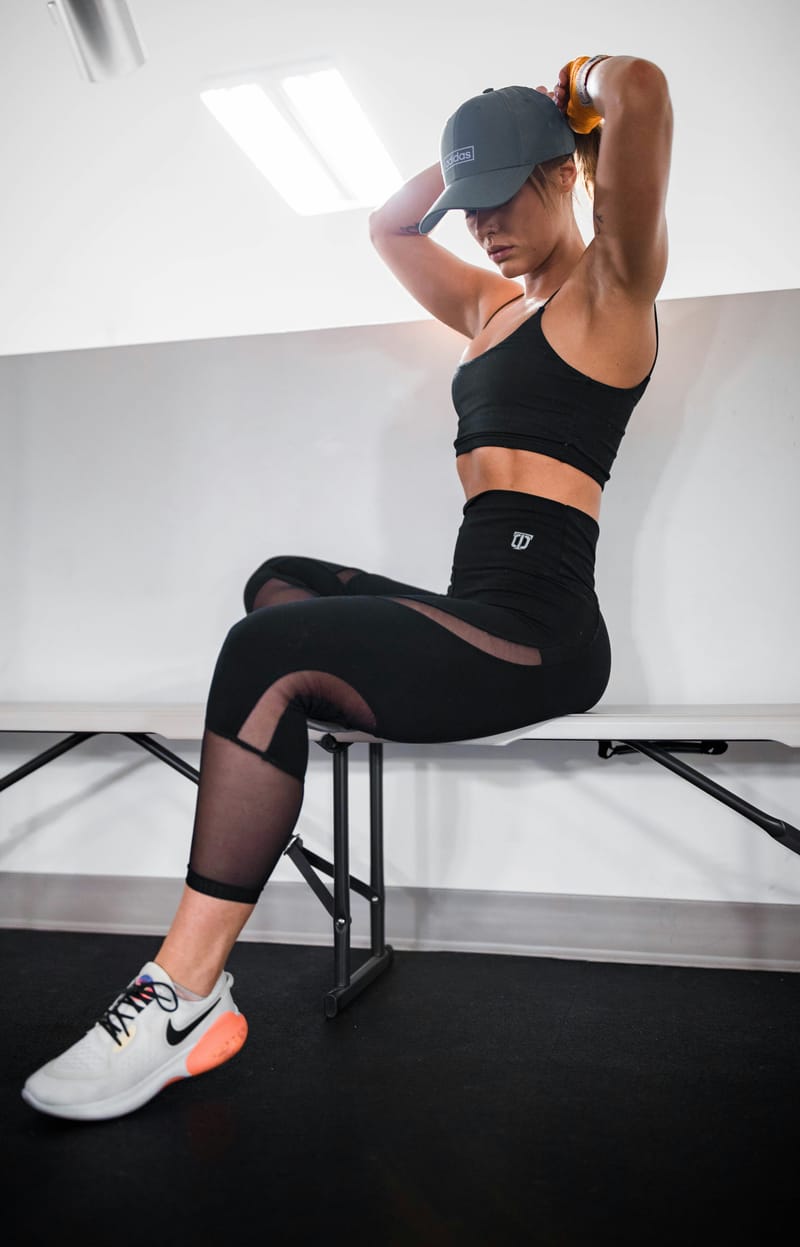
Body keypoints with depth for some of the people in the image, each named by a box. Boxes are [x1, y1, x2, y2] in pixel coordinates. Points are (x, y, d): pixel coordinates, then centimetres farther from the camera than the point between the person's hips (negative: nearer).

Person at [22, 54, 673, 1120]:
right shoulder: (496, 305, 25)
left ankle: (188, 994, -18)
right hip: (476, 613, 9)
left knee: (273, 649, -24)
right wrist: (476, 151, 28)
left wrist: (583, 90, 7)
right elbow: (389, 226, 38)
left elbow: (640, 92, -15)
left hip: (540, 627, -9)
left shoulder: (612, 286, 2)